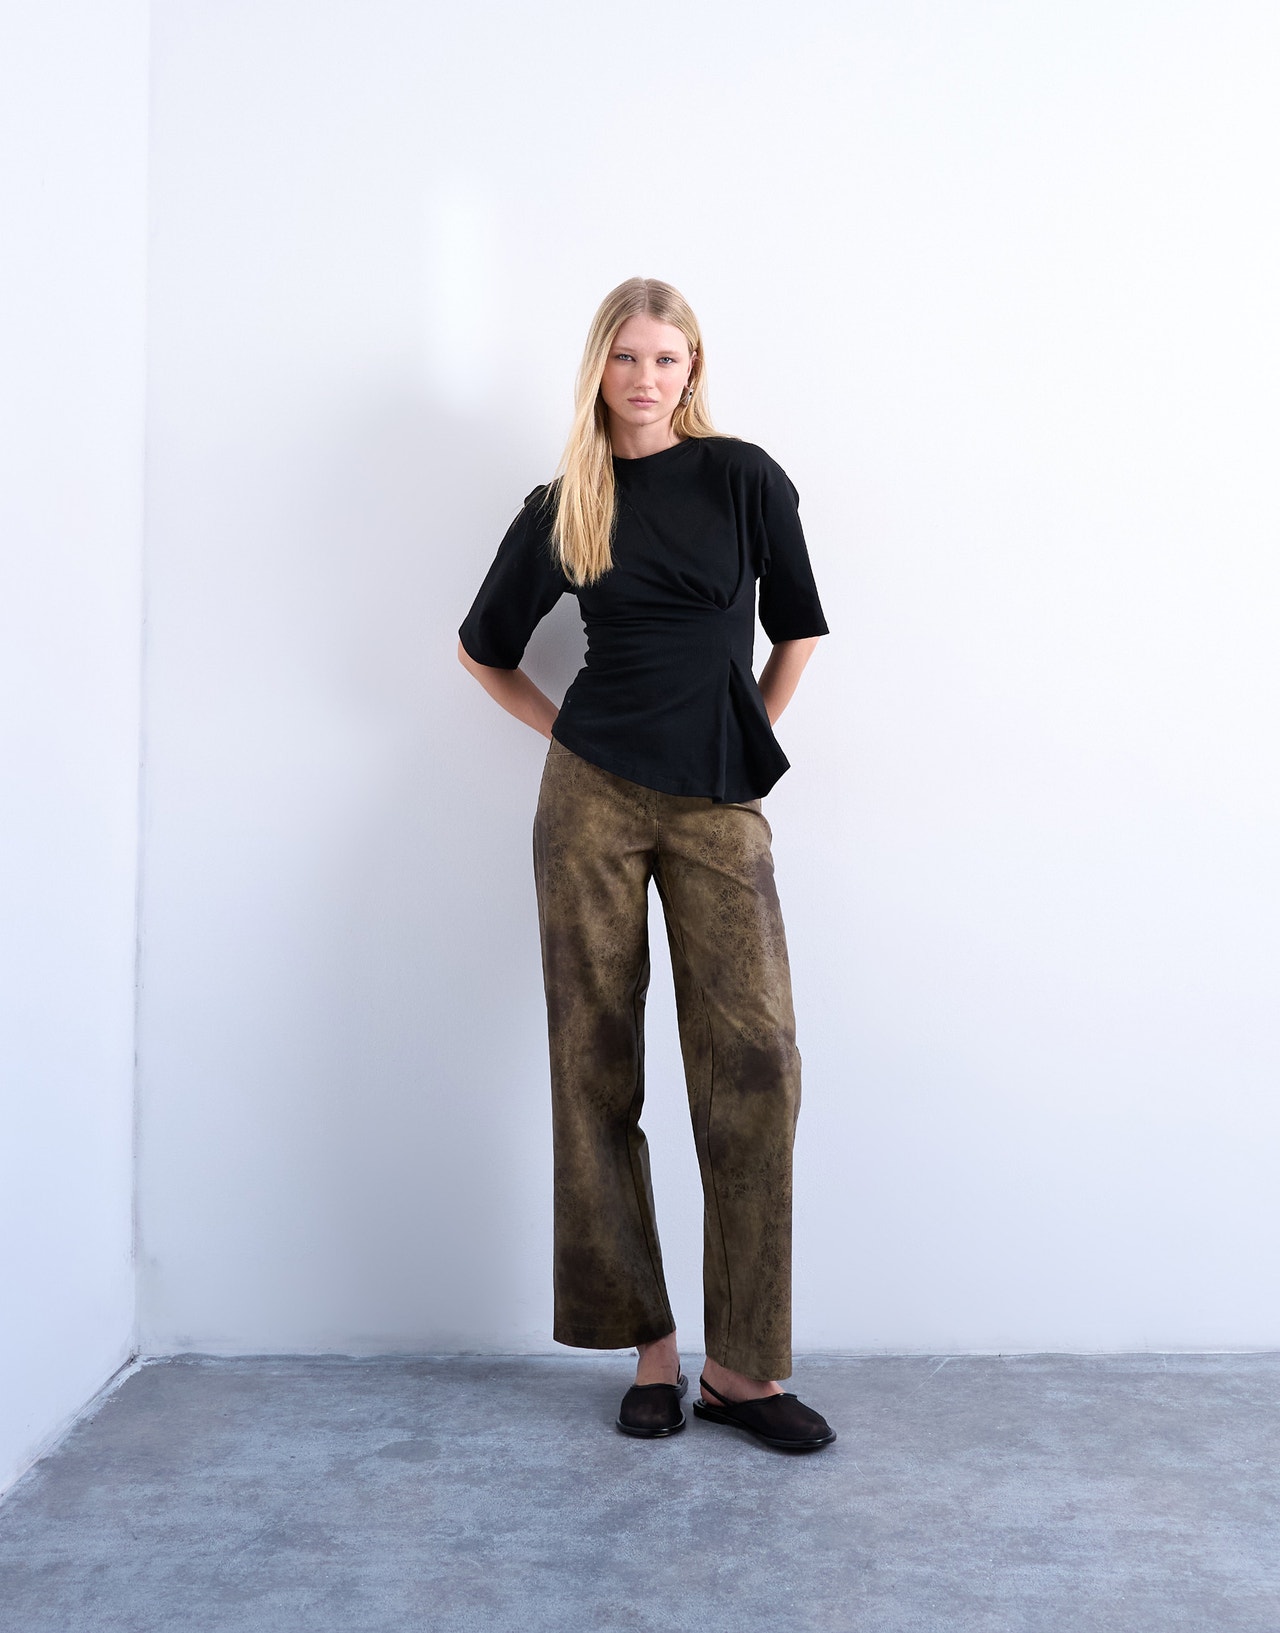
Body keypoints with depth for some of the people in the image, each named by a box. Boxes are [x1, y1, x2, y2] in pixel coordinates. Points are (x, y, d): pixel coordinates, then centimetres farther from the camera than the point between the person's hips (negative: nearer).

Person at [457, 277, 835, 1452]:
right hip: (593, 798, 1)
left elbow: (798, 630, 11)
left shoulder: (743, 476, 4)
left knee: (755, 1061, -10)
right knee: (597, 1063, 1)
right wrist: (564, 729, 11)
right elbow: (483, 647, 20)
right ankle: (649, 1345, 13)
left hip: (717, 805, -1)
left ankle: (742, 1365, 2)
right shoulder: (561, 507, 9)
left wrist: (741, 740, 9)